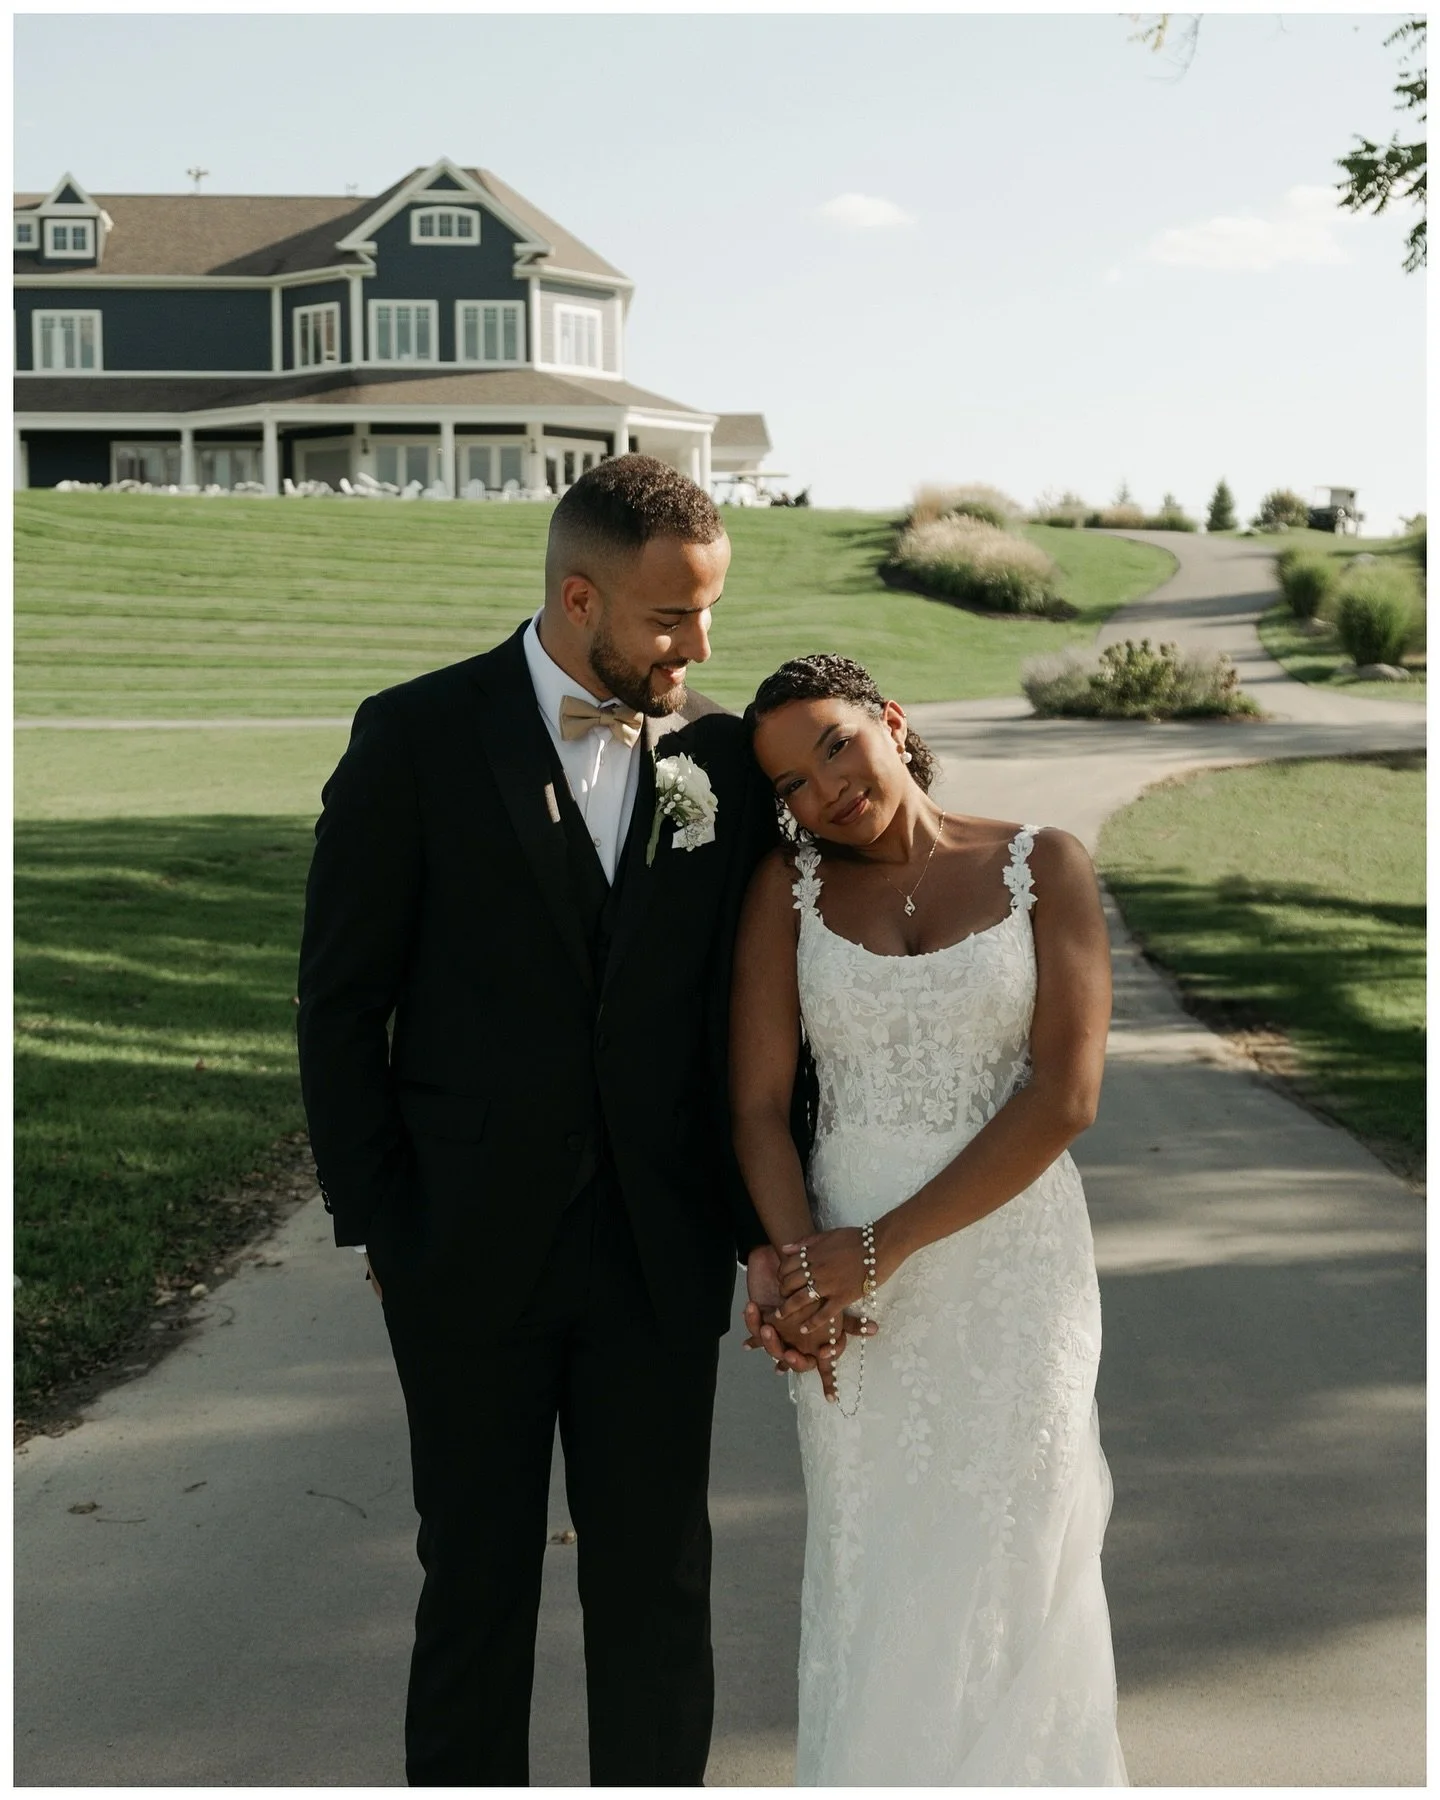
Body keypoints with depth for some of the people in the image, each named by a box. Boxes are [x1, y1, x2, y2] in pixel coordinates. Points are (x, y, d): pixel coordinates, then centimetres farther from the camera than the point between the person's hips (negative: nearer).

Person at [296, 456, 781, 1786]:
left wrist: (763, 1220, -2)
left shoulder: (723, 757, 0)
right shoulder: (418, 738, -6)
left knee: (659, 1584, 9)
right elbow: (342, 999, -2)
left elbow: (748, 1008, 4)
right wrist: (374, 1218, -3)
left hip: (660, 1258, 2)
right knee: (476, 1579, 13)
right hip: (469, 1253, -2)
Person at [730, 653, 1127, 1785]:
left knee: (1008, 1567, 9)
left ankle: (1011, 1766, 31)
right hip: (847, 1270, 1)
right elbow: (758, 1103, -3)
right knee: (869, 1572, 9)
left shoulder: (1044, 867, -4)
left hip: (1014, 1258, -1)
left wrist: (879, 1247, -14)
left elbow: (1065, 1094, -12)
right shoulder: (789, 887, 2)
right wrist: (804, 1265, -19)